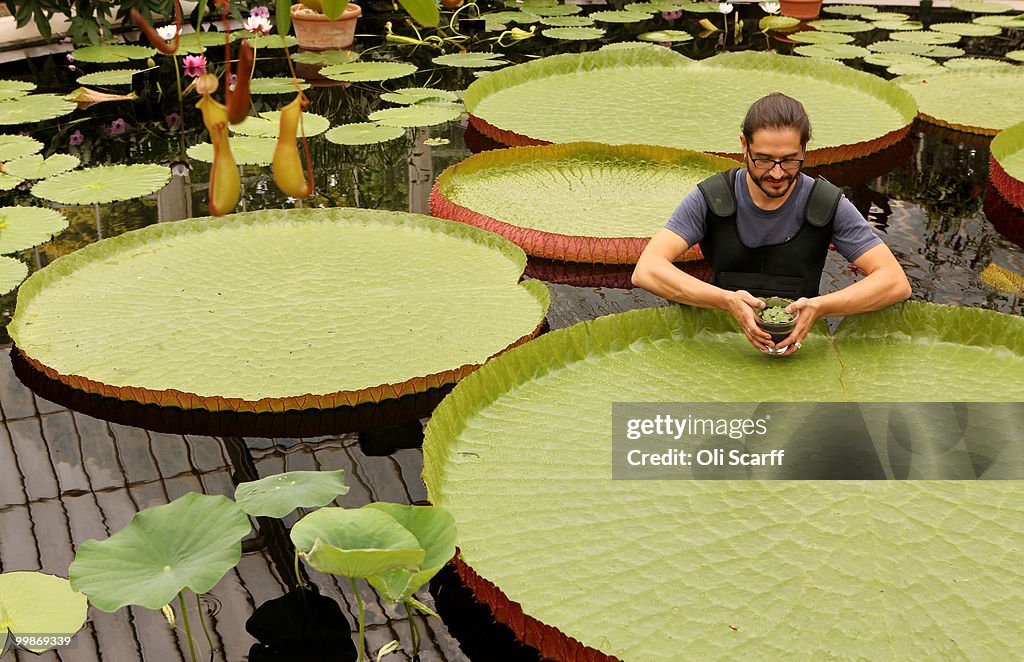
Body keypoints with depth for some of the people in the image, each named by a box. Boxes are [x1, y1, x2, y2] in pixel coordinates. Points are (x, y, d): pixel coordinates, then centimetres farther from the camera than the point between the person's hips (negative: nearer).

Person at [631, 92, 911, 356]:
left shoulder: (828, 205, -4)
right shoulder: (709, 199, -6)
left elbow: (896, 282, -9)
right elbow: (646, 270, -18)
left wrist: (819, 306, -28)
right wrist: (728, 300, -33)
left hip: (798, 345, 0)